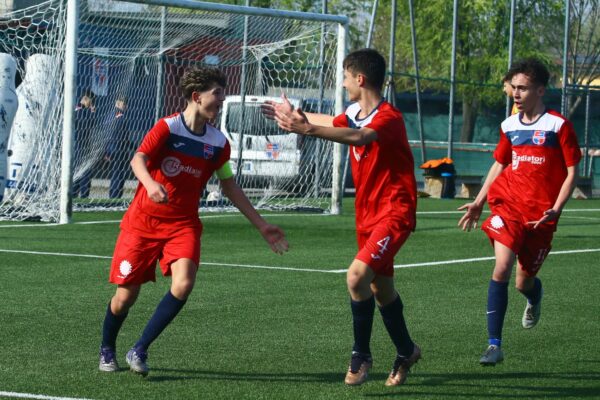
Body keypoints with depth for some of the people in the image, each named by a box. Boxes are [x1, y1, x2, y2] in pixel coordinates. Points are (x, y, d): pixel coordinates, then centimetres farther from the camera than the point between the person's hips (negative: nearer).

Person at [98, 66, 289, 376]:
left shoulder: (218, 143, 2)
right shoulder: (168, 127, -12)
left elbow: (229, 186, 14)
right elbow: (138, 159, -25)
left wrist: (261, 226, 14)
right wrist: (150, 184, -47)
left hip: (183, 225, 3)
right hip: (143, 220, -3)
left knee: (183, 284, -22)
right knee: (126, 294, 0)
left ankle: (139, 351, -10)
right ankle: (107, 350, 29)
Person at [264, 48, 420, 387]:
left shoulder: (389, 117, -19)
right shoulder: (355, 114, 7)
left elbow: (359, 136, -40)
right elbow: (334, 123, 32)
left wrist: (308, 129, -50)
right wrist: (296, 115, 46)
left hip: (395, 212, -9)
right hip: (368, 212, 9)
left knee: (357, 276, -22)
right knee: (379, 286, 17)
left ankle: (362, 355, -7)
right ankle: (406, 352, 35)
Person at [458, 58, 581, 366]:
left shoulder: (558, 125, -5)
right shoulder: (509, 126, 8)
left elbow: (572, 171, -3)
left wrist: (556, 209, -15)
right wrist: (478, 202, 15)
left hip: (540, 215, -2)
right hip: (508, 205, 2)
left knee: (524, 282, 5)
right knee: (501, 268, -18)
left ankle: (534, 296, 47)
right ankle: (494, 345, -15)